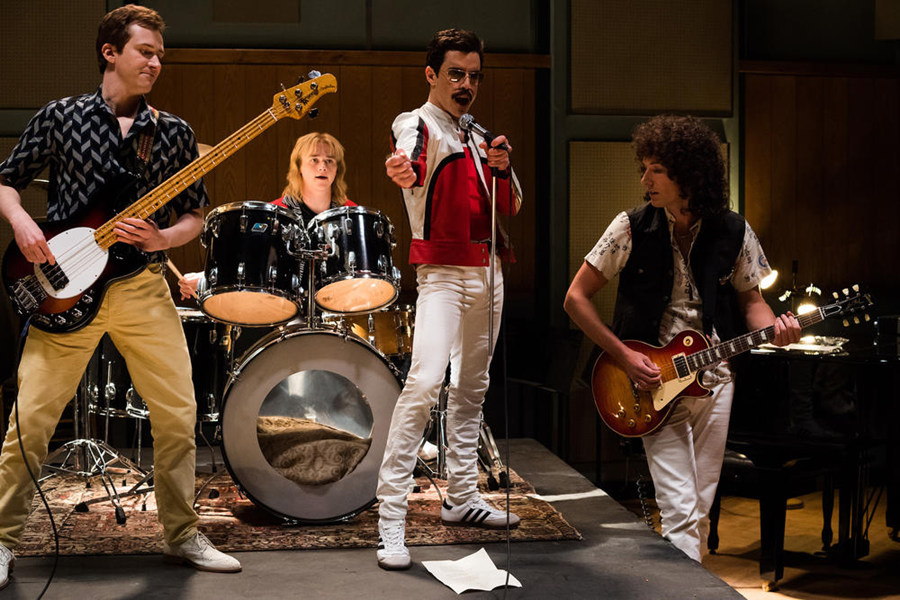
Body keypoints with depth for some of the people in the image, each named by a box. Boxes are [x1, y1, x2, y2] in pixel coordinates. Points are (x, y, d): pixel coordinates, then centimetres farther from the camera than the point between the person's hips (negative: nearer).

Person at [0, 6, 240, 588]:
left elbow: (194, 215, 12)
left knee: (178, 415, 3)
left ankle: (182, 532, 20)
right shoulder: (59, 117, 4)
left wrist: (163, 238, -8)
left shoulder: (174, 133, 9)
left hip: (145, 288, 2)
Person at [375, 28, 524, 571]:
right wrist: (403, 171, -56)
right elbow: (413, 162, -31)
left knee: (472, 387, 14)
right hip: (442, 272, -8)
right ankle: (391, 520, -22)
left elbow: (512, 208, 14)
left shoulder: (478, 138, 16)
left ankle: (463, 497, 25)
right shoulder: (417, 124, -6)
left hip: (488, 271, 8)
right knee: (425, 383, -22)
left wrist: (503, 167, -7)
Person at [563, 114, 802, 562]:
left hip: (713, 377, 3)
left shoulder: (734, 234, -3)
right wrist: (624, 356, -11)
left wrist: (775, 327, -12)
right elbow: (576, 298, -4)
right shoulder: (632, 228, -9)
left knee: (700, 511, 11)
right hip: (649, 379, -3)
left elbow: (749, 298, 11)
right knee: (680, 512, -13)